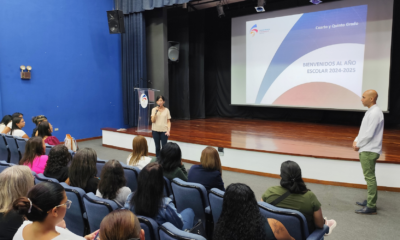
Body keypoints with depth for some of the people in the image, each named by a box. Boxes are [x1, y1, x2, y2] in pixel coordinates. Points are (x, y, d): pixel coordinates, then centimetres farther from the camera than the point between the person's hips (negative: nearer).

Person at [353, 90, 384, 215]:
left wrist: (358, 145, -9)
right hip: (366, 149, 10)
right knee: (369, 177, 17)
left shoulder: (375, 113, -18)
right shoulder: (370, 111, 14)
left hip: (369, 151, -10)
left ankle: (371, 206, -1)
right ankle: (370, 200, 29)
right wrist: (356, 140, 5)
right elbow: (363, 130, 19)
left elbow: (369, 134, -21)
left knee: (370, 177, -6)